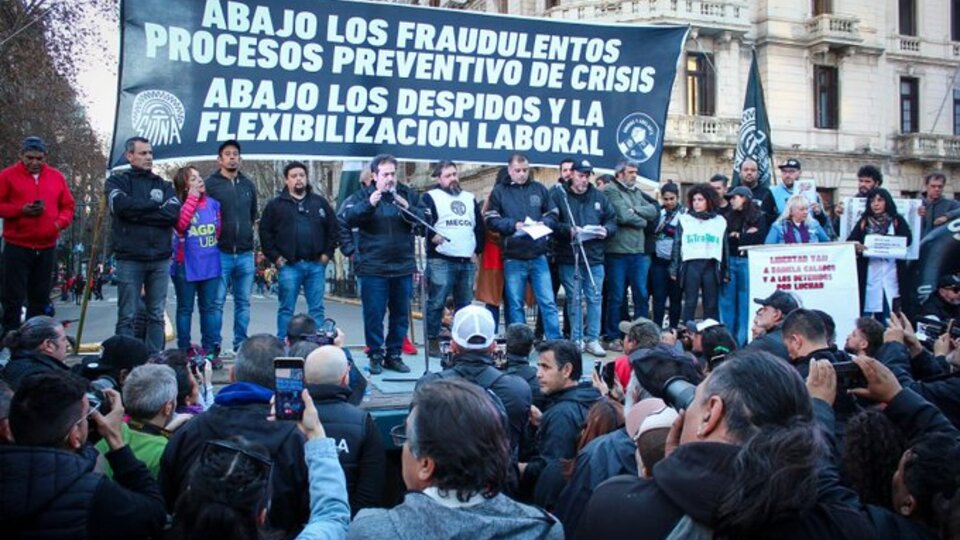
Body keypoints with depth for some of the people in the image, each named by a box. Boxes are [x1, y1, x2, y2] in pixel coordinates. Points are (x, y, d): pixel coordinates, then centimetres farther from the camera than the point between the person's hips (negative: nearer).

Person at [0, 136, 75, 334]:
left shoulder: (57, 177, 10)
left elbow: (68, 206, 13)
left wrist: (60, 222, -7)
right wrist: (20, 210, -16)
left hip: (46, 247, 3)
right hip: (16, 246, -3)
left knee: (40, 299, 8)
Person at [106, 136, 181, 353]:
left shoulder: (163, 185, 15)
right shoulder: (118, 181, 8)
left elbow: (174, 213, -3)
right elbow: (122, 205, -14)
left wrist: (137, 213, -8)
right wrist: (155, 204, -3)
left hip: (160, 259, 3)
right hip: (129, 258, -3)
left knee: (156, 316, 6)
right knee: (127, 316, -2)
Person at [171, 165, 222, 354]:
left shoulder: (213, 203, 6)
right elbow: (180, 225, -26)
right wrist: (192, 197, -21)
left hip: (210, 265, 4)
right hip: (186, 265, -4)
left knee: (209, 307, 10)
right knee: (185, 308, 5)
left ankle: (210, 348, 17)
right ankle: (183, 349, 11)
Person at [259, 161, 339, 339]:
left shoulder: (320, 202, 10)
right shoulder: (275, 205, 4)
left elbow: (334, 229, 12)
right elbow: (265, 232, 3)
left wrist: (327, 253, 4)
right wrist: (275, 257, -3)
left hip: (316, 265, 2)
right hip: (289, 266, -2)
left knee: (317, 309, 5)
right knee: (286, 309, 3)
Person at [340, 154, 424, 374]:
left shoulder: (408, 194, 7)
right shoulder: (363, 196, 2)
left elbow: (424, 218, -1)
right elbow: (347, 218, -12)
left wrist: (407, 207, -19)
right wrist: (369, 204, -26)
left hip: (403, 266, 3)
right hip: (373, 268, -3)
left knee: (401, 314, 9)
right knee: (374, 314, 1)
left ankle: (394, 355, 20)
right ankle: (375, 356, 12)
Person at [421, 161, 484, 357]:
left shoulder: (470, 198, 21)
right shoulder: (431, 197, 3)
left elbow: (480, 226, 22)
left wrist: (477, 249, 11)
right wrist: (432, 236, -26)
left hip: (467, 262, 6)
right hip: (440, 261, -5)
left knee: (465, 304, 10)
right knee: (436, 302, -6)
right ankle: (432, 340, 1)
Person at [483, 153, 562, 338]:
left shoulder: (539, 188, 10)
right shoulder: (499, 191, 4)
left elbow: (553, 214, 12)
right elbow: (490, 220, -3)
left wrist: (544, 223, -8)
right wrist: (514, 225, -15)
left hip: (538, 256, 1)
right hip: (513, 258, -1)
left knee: (548, 302, 2)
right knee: (515, 305, 6)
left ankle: (555, 341, 8)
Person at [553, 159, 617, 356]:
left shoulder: (599, 196, 11)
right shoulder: (558, 194, -1)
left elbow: (612, 221, 16)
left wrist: (606, 230, -5)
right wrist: (569, 230, -21)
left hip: (594, 258, 3)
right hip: (569, 257, -3)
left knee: (595, 299, 5)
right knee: (574, 299, 4)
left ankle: (593, 340, 13)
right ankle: (576, 340, 13)